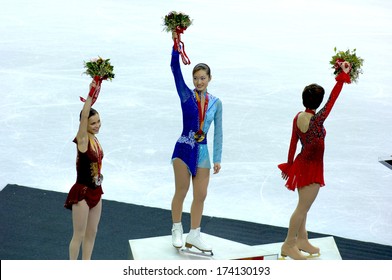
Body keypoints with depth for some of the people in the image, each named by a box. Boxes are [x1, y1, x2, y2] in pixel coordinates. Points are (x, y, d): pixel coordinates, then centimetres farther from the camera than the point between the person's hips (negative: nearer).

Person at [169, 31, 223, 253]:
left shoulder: (216, 102, 5)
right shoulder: (186, 95, -2)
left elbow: (218, 132, 7)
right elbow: (175, 69, -12)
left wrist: (217, 158, 3)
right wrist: (176, 44, -21)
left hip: (202, 151, 3)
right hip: (184, 148, -3)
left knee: (201, 195, 7)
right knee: (181, 191, 2)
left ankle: (194, 235, 20)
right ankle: (177, 231, 19)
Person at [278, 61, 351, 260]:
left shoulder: (298, 117, -3)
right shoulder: (316, 120, -26)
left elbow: (293, 143, 6)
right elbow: (332, 101, -21)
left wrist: (289, 165, 18)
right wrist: (343, 77, -14)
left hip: (301, 164, 8)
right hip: (312, 168, -8)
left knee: (303, 205, 20)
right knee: (303, 207, 3)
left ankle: (301, 239, 34)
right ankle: (288, 245, 13)